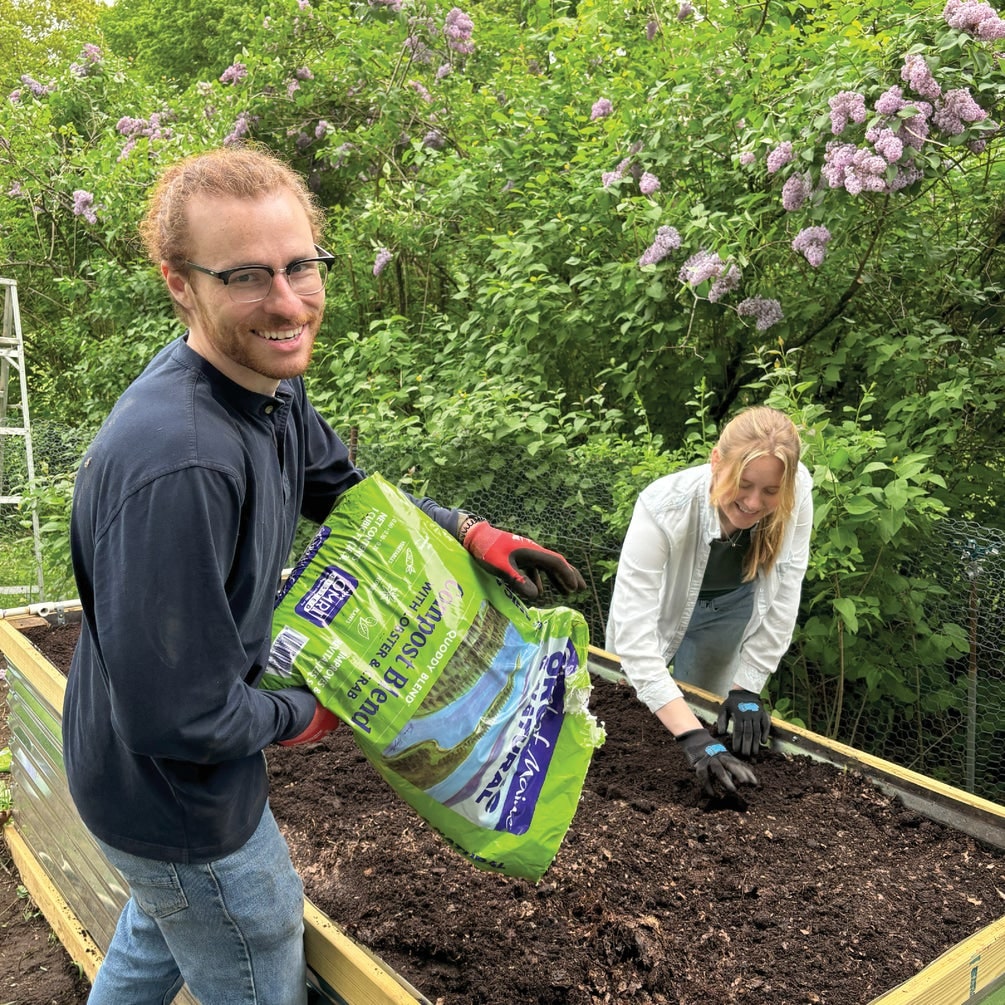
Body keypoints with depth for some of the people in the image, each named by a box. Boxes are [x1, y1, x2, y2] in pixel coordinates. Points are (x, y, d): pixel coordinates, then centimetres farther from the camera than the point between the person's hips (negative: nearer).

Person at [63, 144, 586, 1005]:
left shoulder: (273, 385, -8)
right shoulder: (177, 466, -39)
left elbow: (342, 486, 11)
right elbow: (176, 717, -34)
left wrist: (474, 533, -1)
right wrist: (301, 716, -15)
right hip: (177, 797, -8)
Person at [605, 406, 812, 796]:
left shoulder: (796, 491, -33)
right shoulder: (663, 508, -43)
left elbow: (783, 595, -21)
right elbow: (633, 632, -45)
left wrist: (747, 688, -22)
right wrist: (692, 738, -51)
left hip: (732, 605, 2)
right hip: (660, 602, -2)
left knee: (707, 714, 15)